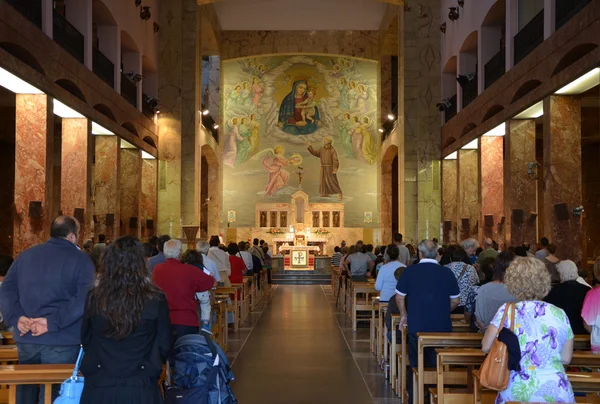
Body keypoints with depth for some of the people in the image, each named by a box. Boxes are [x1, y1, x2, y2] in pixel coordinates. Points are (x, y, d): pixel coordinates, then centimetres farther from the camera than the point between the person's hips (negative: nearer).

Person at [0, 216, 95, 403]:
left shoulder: (26, 254, 13)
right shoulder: (81, 260, -4)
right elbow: (83, 298, -18)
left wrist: (15, 317, -7)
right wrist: (53, 322, -20)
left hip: (26, 338, 5)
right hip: (61, 340, -4)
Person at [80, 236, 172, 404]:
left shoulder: (94, 297, -8)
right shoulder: (155, 299, -13)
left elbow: (85, 341, 7)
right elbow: (165, 346, -3)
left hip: (99, 386, 1)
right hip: (140, 387, -1)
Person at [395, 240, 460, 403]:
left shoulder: (410, 271, -7)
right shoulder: (447, 273, -5)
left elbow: (399, 297, 2)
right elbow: (455, 301, 4)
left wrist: (404, 315, 17)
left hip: (416, 326, 0)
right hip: (442, 327, 0)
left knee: (416, 367, 13)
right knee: (438, 367, 13)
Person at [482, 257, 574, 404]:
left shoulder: (507, 312, -9)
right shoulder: (560, 314, -2)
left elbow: (486, 347, -4)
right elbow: (566, 358, 6)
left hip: (517, 391, -2)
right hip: (557, 391, 2)